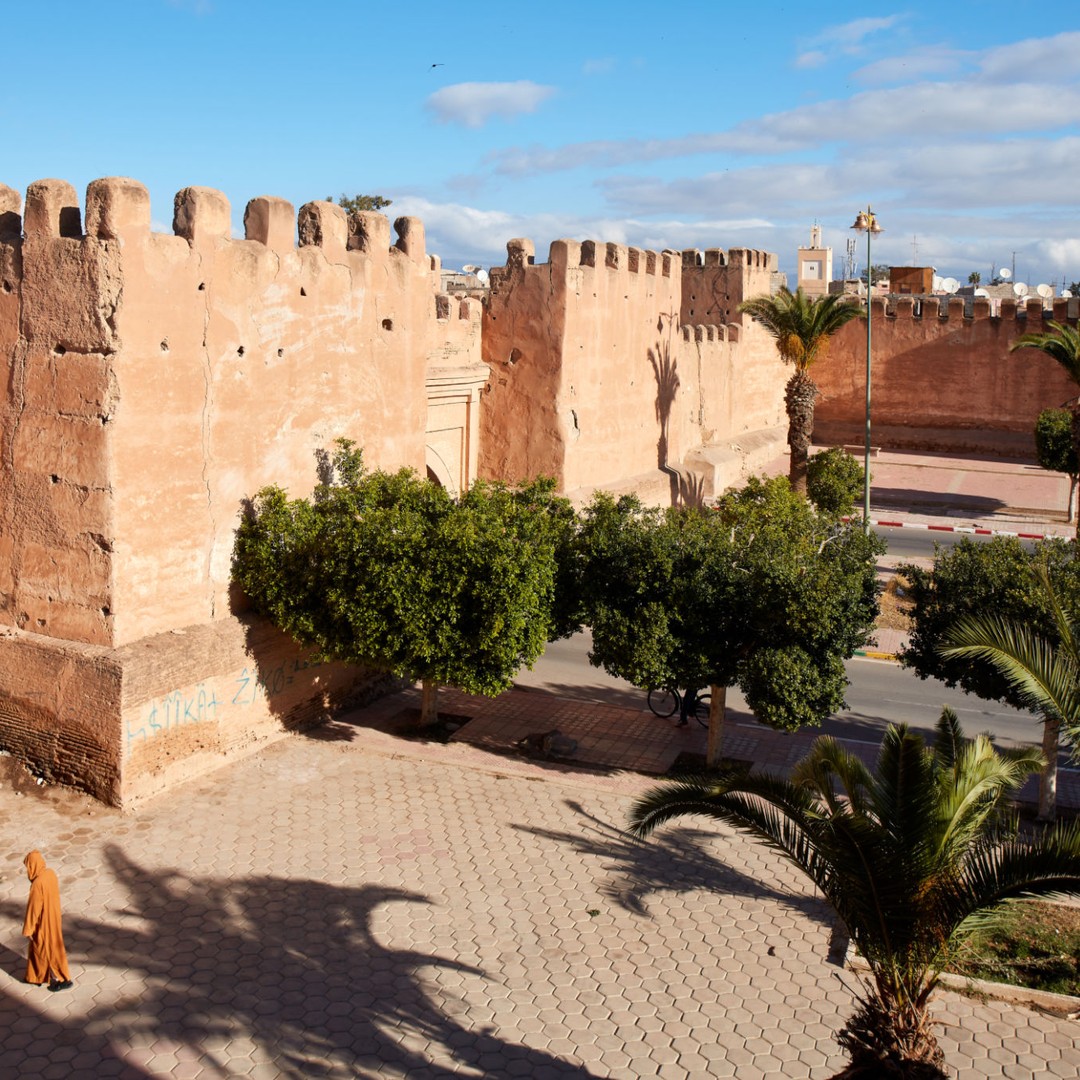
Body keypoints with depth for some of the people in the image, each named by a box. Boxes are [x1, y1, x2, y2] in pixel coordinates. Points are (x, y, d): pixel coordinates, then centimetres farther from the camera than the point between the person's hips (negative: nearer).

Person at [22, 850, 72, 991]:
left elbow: (33, 908, -23)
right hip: (53, 916, 8)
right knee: (40, 947, 24)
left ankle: (63, 980, 18)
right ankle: (40, 975, 39)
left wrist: (28, 929, -11)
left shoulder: (37, 884, -31)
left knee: (49, 949, 8)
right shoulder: (51, 873, -6)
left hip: (44, 921, -8)